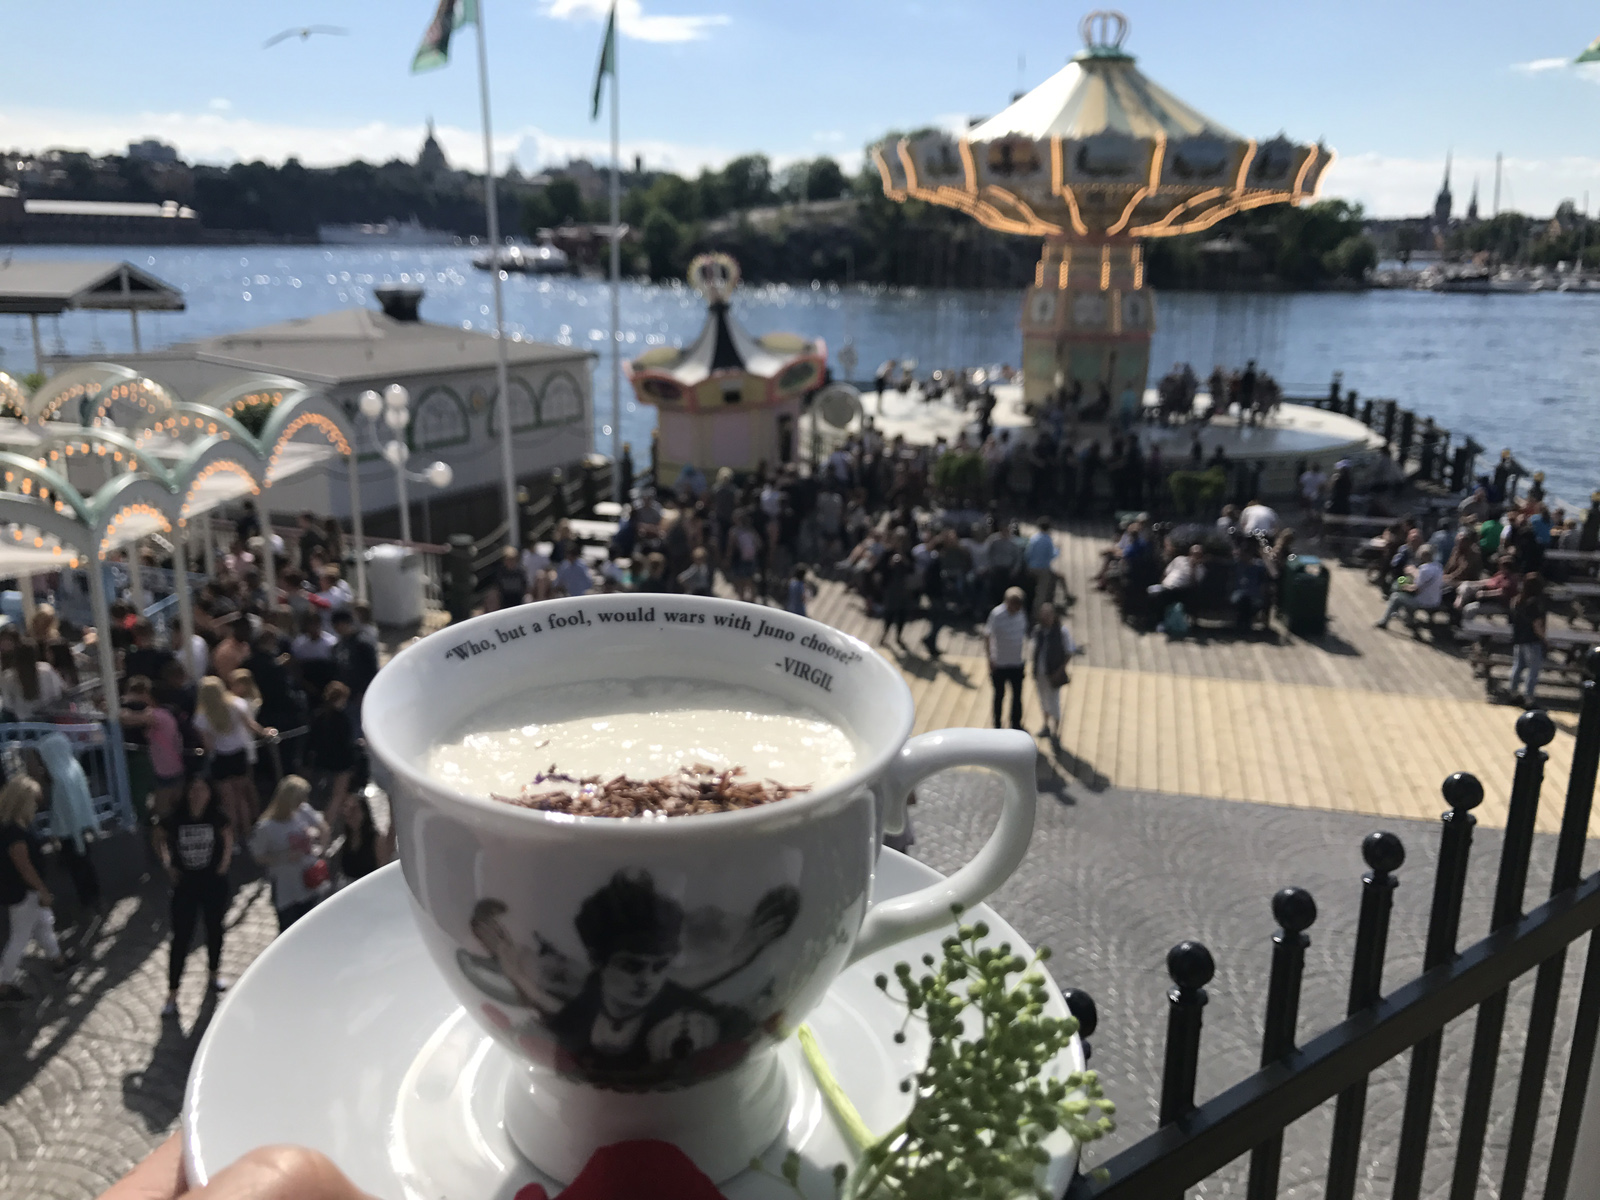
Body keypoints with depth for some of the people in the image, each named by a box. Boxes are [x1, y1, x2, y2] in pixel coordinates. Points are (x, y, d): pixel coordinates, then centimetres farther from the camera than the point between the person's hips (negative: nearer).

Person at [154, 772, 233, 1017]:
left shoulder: (217, 817, -12)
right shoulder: (176, 818, -13)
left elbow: (228, 840, 5)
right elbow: (160, 837, 6)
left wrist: (223, 866, -3)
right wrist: (168, 865, -2)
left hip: (214, 883, 1)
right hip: (185, 884, -1)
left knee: (214, 931, 18)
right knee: (181, 938, 1)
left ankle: (213, 974, 41)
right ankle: (172, 994, 11)